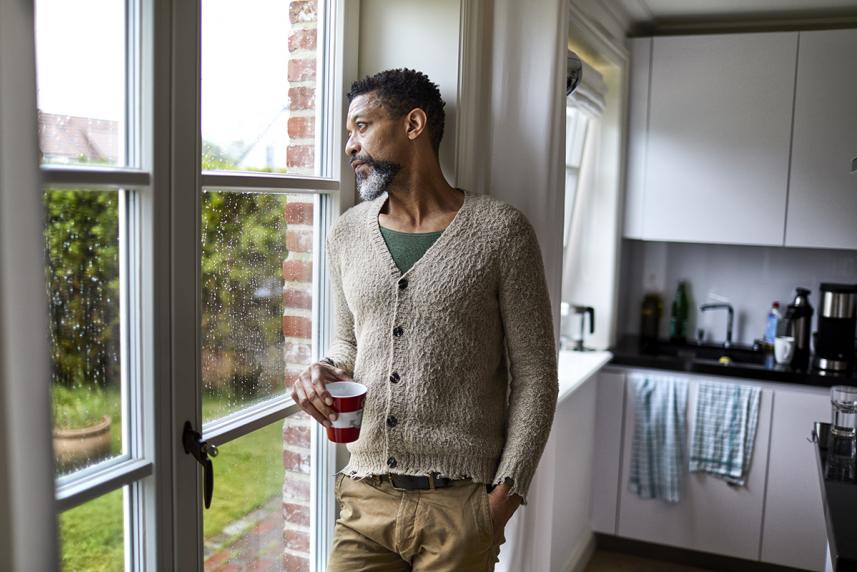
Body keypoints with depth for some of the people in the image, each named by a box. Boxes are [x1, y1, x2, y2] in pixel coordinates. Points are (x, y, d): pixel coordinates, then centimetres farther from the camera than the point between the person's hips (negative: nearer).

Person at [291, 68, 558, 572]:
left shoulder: (501, 232, -7)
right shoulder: (347, 234, 6)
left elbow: (535, 376, -5)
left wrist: (505, 494, -10)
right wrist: (327, 371, -3)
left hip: (460, 506, -3)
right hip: (365, 498, 4)